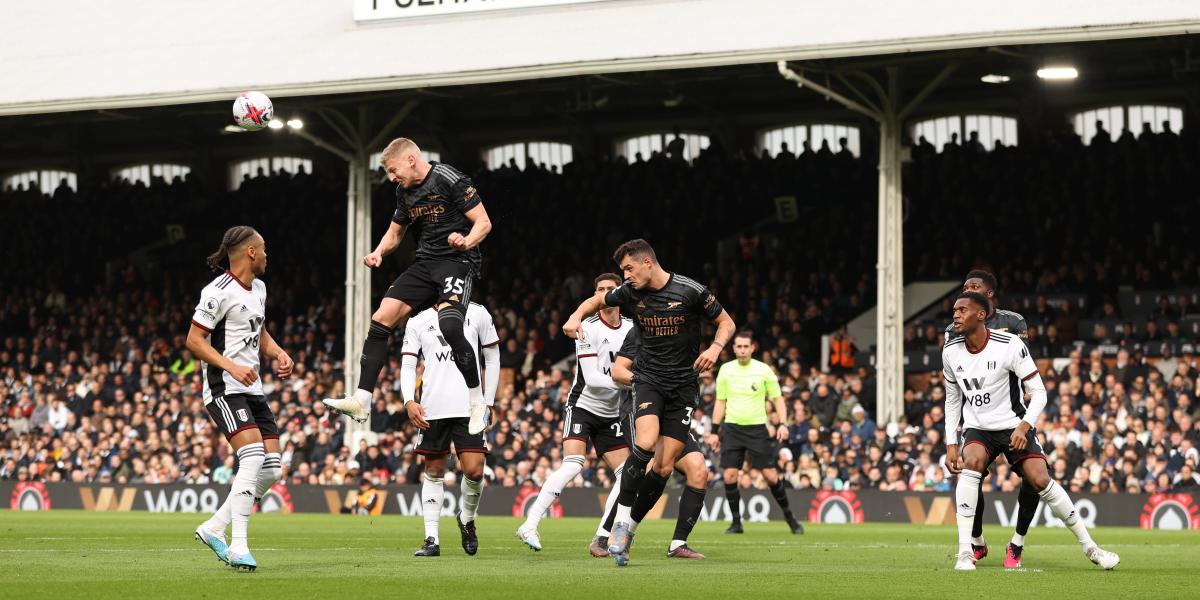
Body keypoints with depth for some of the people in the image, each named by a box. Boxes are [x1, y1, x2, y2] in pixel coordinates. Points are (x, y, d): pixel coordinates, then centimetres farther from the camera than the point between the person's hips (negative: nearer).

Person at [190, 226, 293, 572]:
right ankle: (239, 548, -23)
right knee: (253, 457, -23)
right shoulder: (219, 292, -12)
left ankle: (214, 528, 13)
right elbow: (194, 340, -12)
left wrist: (278, 354, 8)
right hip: (224, 389, -9)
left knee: (271, 470, 2)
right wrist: (232, 367, -22)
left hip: (252, 390, 9)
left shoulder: (258, 288, 16)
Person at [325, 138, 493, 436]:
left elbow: (484, 222, -10)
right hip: (425, 263, 8)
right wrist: (379, 252, 6)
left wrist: (466, 241, -31)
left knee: (449, 325, -31)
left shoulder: (450, 179, -11)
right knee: (381, 319, -5)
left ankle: (477, 403, -18)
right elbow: (394, 233, 27)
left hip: (457, 261, -8)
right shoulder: (405, 191, 13)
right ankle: (362, 400, -2)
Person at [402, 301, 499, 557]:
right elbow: (407, 366, 6)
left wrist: (488, 402, 8)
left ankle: (467, 518, 19)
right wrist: (409, 401, -11)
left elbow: (492, 358, 13)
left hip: (469, 409, -1)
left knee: (474, 471, -10)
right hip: (432, 410, 1)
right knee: (434, 473, 6)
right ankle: (431, 539, 9)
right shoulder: (417, 322, 9)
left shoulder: (477, 314, 7)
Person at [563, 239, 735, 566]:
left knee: (664, 468, -3)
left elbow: (726, 322, 1)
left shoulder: (691, 291, -10)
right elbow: (597, 300, 19)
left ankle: (627, 528, 13)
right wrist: (576, 316, -2)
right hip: (648, 379, 1)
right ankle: (621, 522, -19)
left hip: (683, 385, -1)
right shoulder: (630, 294, 0)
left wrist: (715, 348, -18)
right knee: (645, 444, -26)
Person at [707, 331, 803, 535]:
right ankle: (736, 522, 5)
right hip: (731, 428, 2)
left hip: (757, 428, -2)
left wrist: (783, 424, -9)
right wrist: (714, 431, 8)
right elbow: (720, 402, 11)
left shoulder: (763, 370, -2)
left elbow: (777, 398, 4)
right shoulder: (726, 369, 4)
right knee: (729, 476, -8)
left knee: (771, 475, -5)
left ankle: (789, 516, 13)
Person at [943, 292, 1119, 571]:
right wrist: (951, 444, 5)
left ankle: (1089, 547, 3)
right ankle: (965, 551, -27)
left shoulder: (1010, 346, -17)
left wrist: (1024, 427, -26)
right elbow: (953, 399, 11)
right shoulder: (950, 351, -3)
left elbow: (1038, 392, -11)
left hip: (1014, 427, -2)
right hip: (977, 429, 2)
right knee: (971, 464, -28)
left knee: (1041, 480, -15)